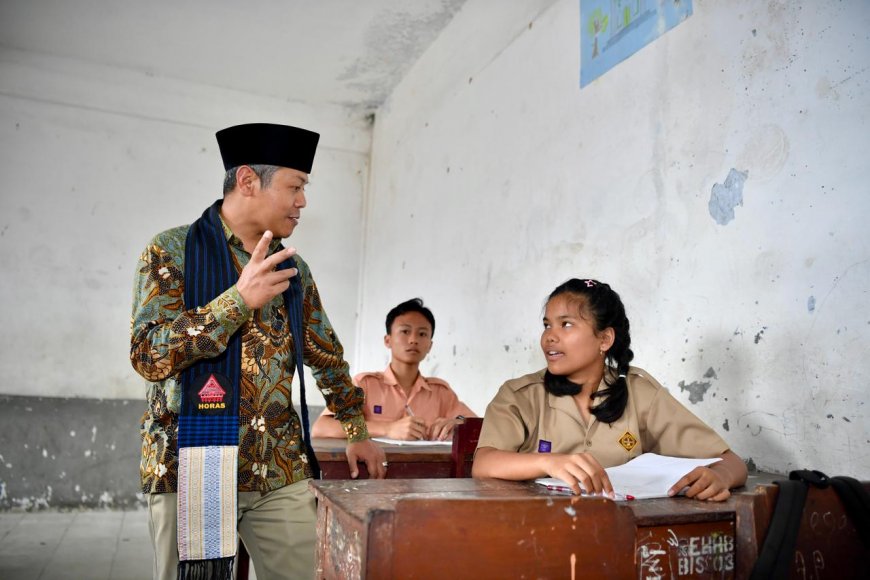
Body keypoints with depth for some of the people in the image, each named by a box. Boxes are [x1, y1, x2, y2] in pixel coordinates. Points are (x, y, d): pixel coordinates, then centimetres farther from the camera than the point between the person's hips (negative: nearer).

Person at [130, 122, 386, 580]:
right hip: (190, 468, -4)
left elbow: (328, 357, 17)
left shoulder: (293, 268, 11)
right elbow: (148, 354, -13)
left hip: (283, 471, 4)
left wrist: (357, 431, 19)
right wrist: (240, 298, -21)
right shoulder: (172, 250, -3)